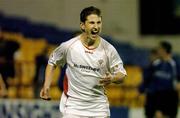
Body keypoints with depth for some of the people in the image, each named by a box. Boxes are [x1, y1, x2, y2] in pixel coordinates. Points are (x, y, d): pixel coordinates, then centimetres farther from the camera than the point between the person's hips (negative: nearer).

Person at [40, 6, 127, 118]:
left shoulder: (108, 49, -7)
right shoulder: (68, 46, -8)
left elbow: (121, 74, 3)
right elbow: (52, 62, 11)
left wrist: (112, 79, -20)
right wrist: (46, 86, 1)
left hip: (99, 109, 1)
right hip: (73, 107, -1)